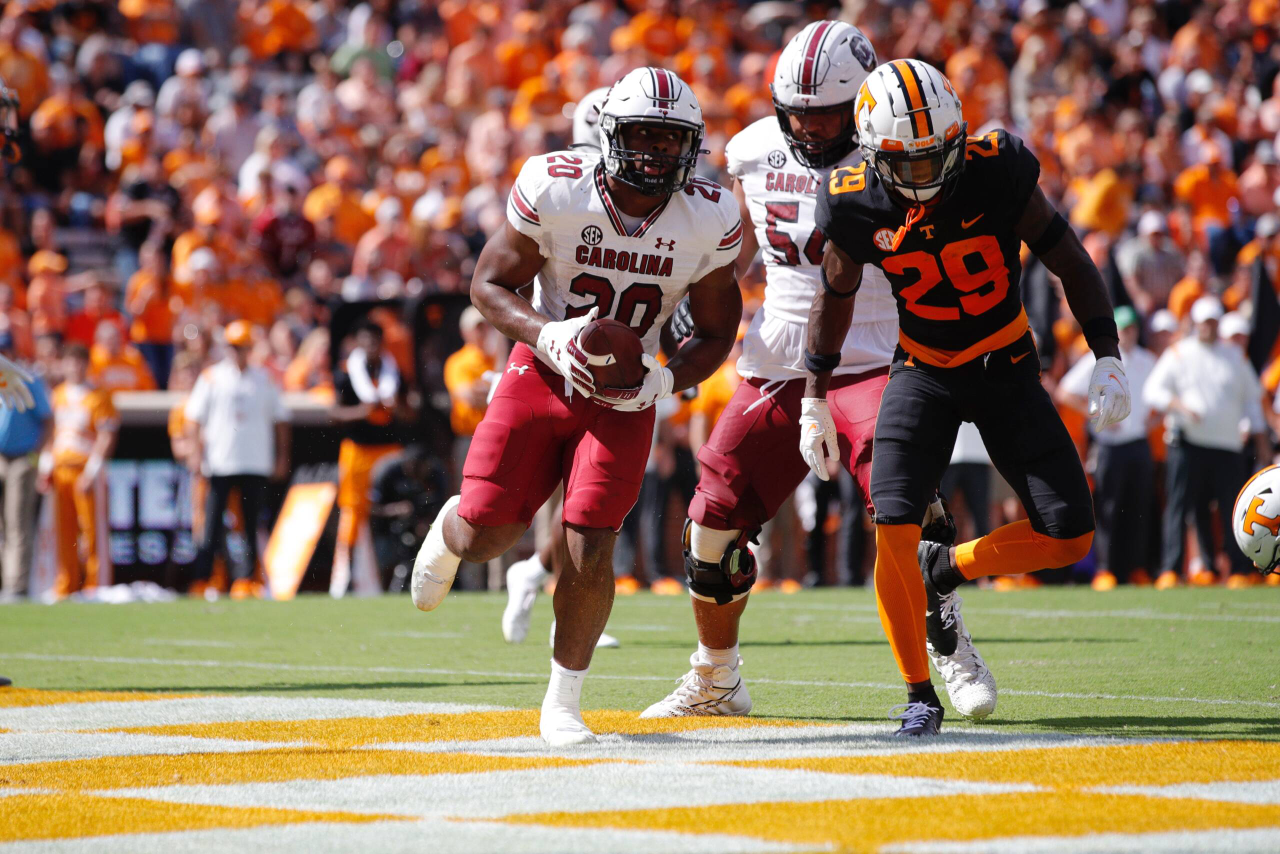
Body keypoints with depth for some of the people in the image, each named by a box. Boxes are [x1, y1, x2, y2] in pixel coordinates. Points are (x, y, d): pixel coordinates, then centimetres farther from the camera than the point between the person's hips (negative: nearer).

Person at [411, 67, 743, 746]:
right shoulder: (554, 190, -18)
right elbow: (489, 284, -7)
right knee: (484, 538, -1)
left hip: (626, 392, 0)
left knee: (589, 551, -11)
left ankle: (562, 703, 8)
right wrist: (549, 336, -25)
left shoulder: (708, 220, -12)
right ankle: (449, 530, 39)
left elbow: (716, 332, 1)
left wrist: (665, 381, -19)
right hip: (542, 373, 0)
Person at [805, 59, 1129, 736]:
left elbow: (1067, 261, -8)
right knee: (893, 526, -19)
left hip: (1007, 370, 0)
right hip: (923, 372, 0)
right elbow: (835, 297, 3)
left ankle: (942, 570, 18)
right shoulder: (859, 204, -16)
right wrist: (814, 403, 7)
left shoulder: (996, 172, -20)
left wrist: (1107, 359, -12)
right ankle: (918, 692, -1)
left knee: (1068, 537, -7)